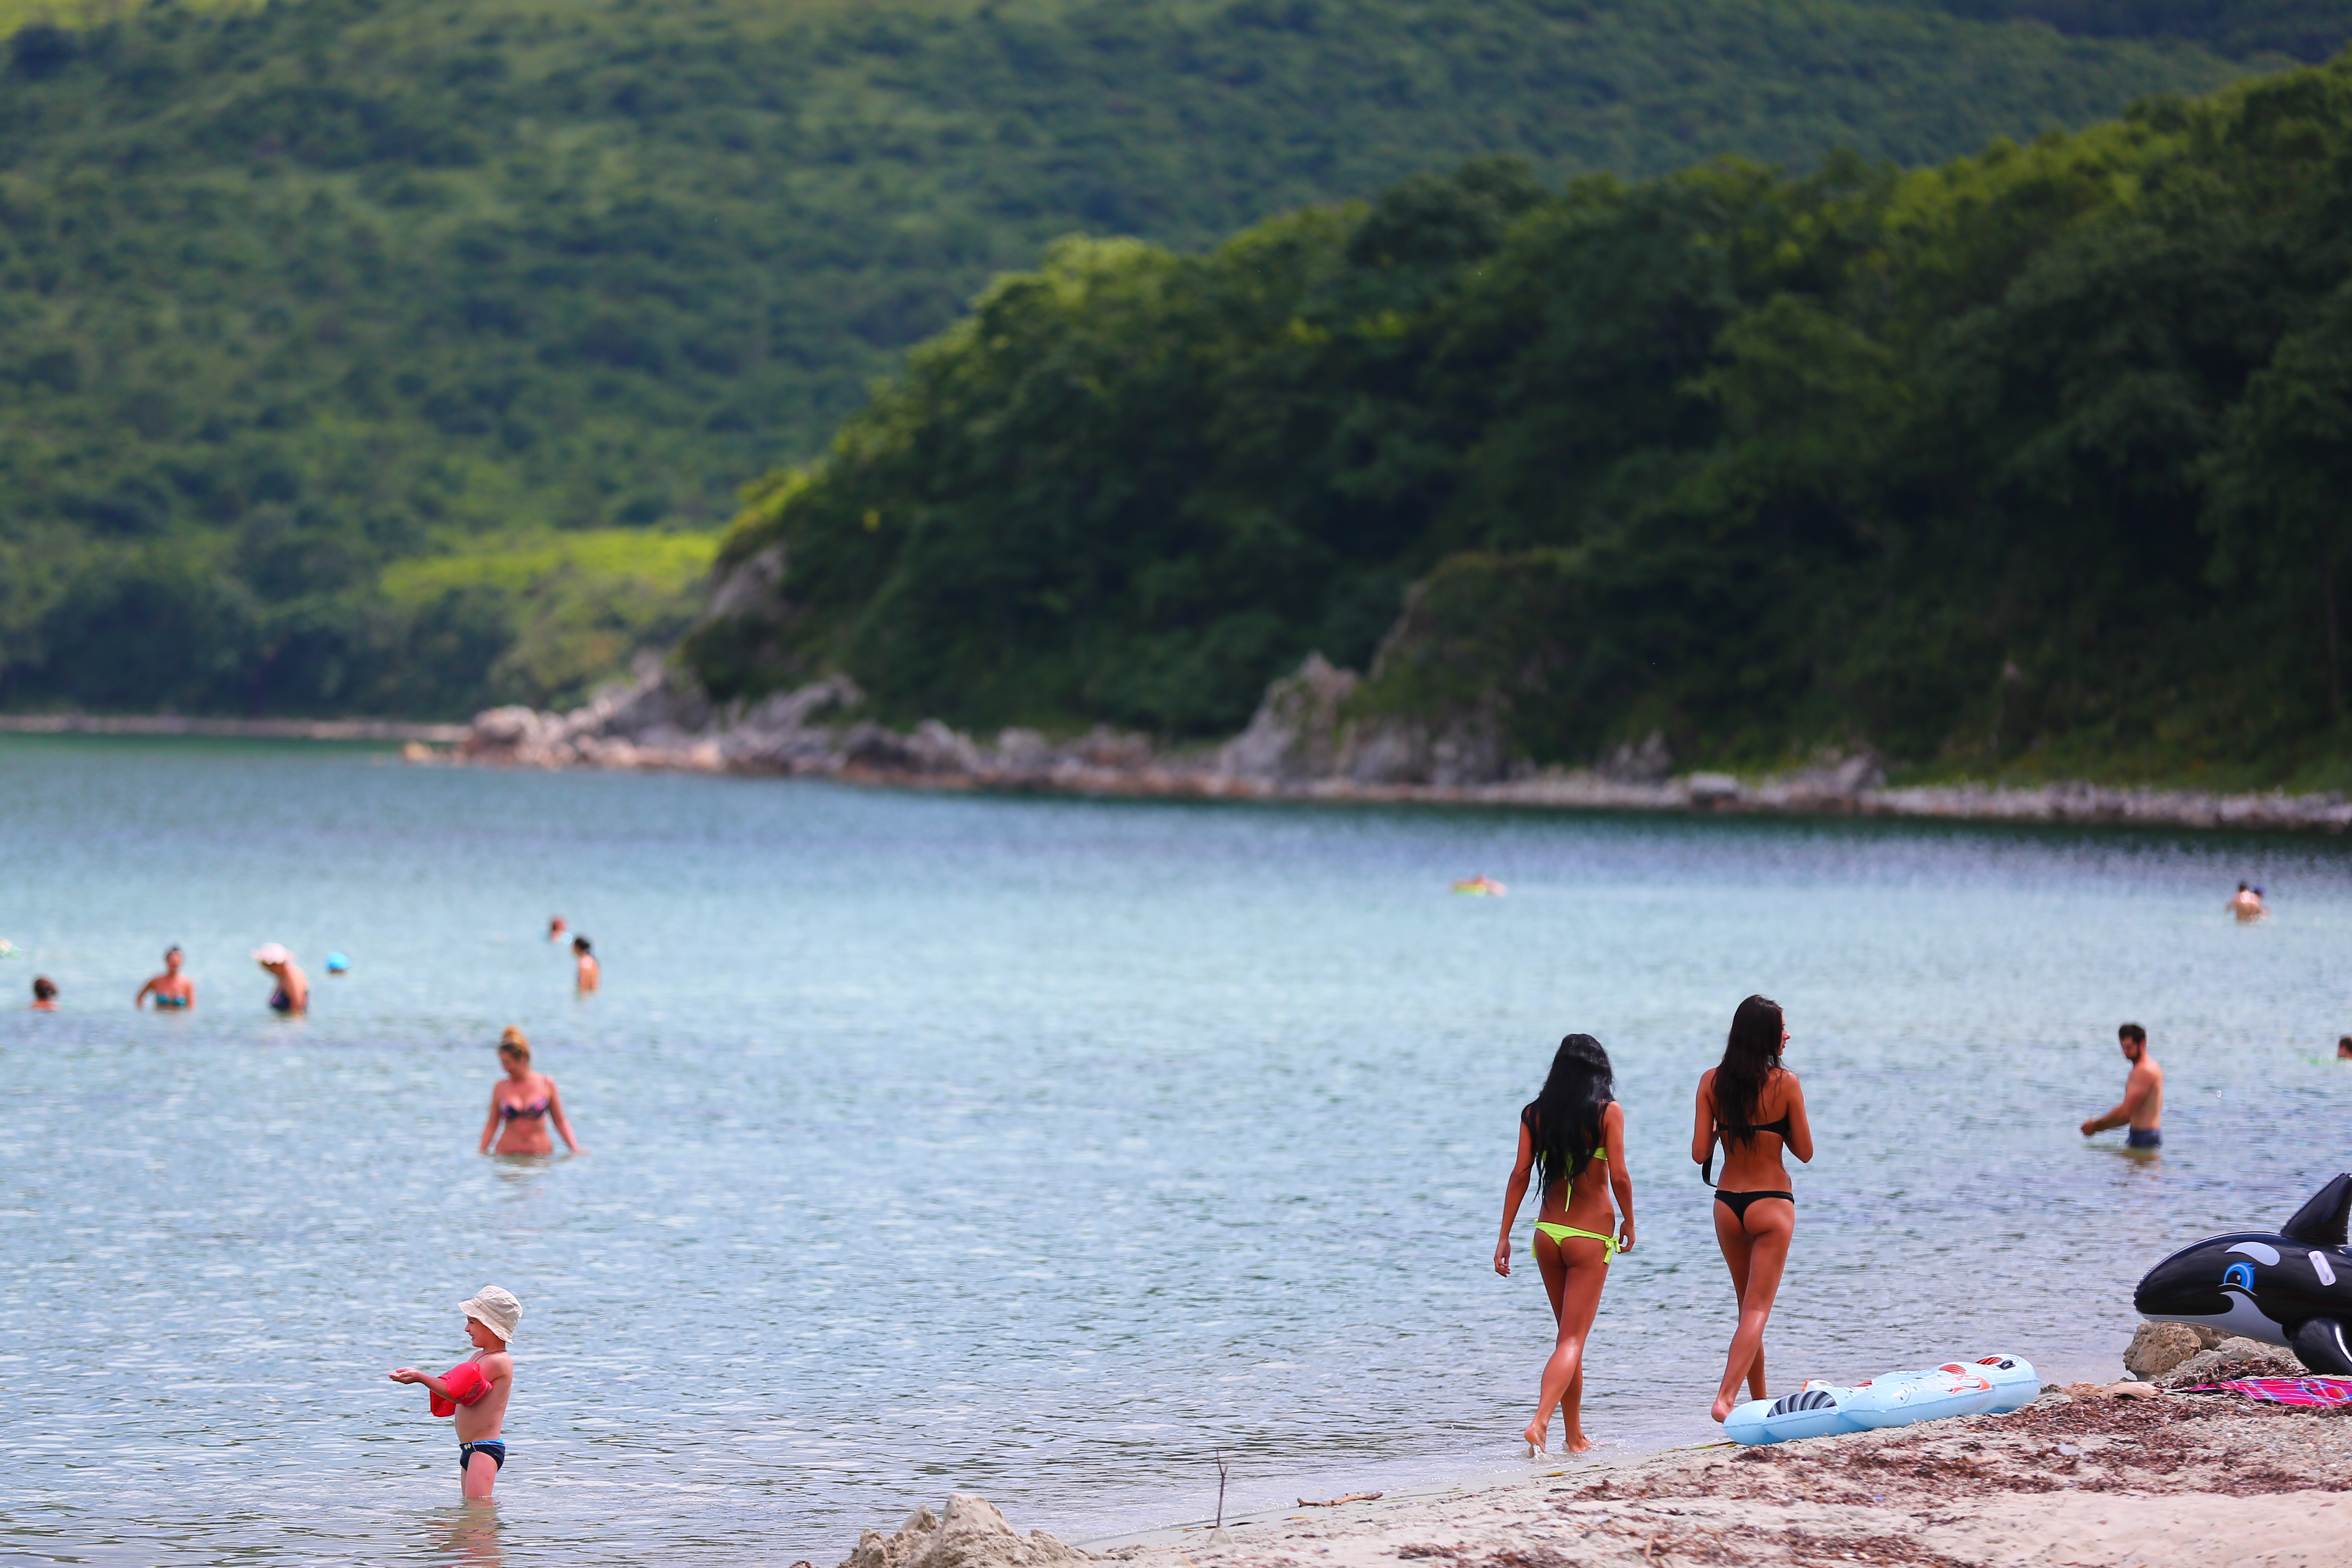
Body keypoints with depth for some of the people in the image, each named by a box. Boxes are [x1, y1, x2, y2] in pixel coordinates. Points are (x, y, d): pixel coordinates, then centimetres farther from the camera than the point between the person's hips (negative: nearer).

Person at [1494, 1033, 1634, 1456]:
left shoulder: (1535, 1113, 3)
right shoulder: (1608, 1112, -7)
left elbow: (1521, 1173, -1)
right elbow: (1619, 1176, -11)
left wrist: (1504, 1235, 2)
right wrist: (1629, 1222, 5)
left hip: (1548, 1231, 4)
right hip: (1591, 1234, -4)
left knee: (1570, 1335, 18)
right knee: (1573, 1340, -4)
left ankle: (1576, 1436, 22)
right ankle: (1540, 1421, -25)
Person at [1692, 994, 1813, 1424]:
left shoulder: (1712, 1082, -2)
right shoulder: (1786, 1083, -11)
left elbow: (1700, 1154, -4)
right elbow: (1805, 1151, -5)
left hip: (1728, 1206, 4)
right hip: (1771, 1204, -4)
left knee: (1748, 1307, 18)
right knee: (1758, 1310, -4)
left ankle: (1760, 1403, 25)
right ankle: (1725, 1397, -21)